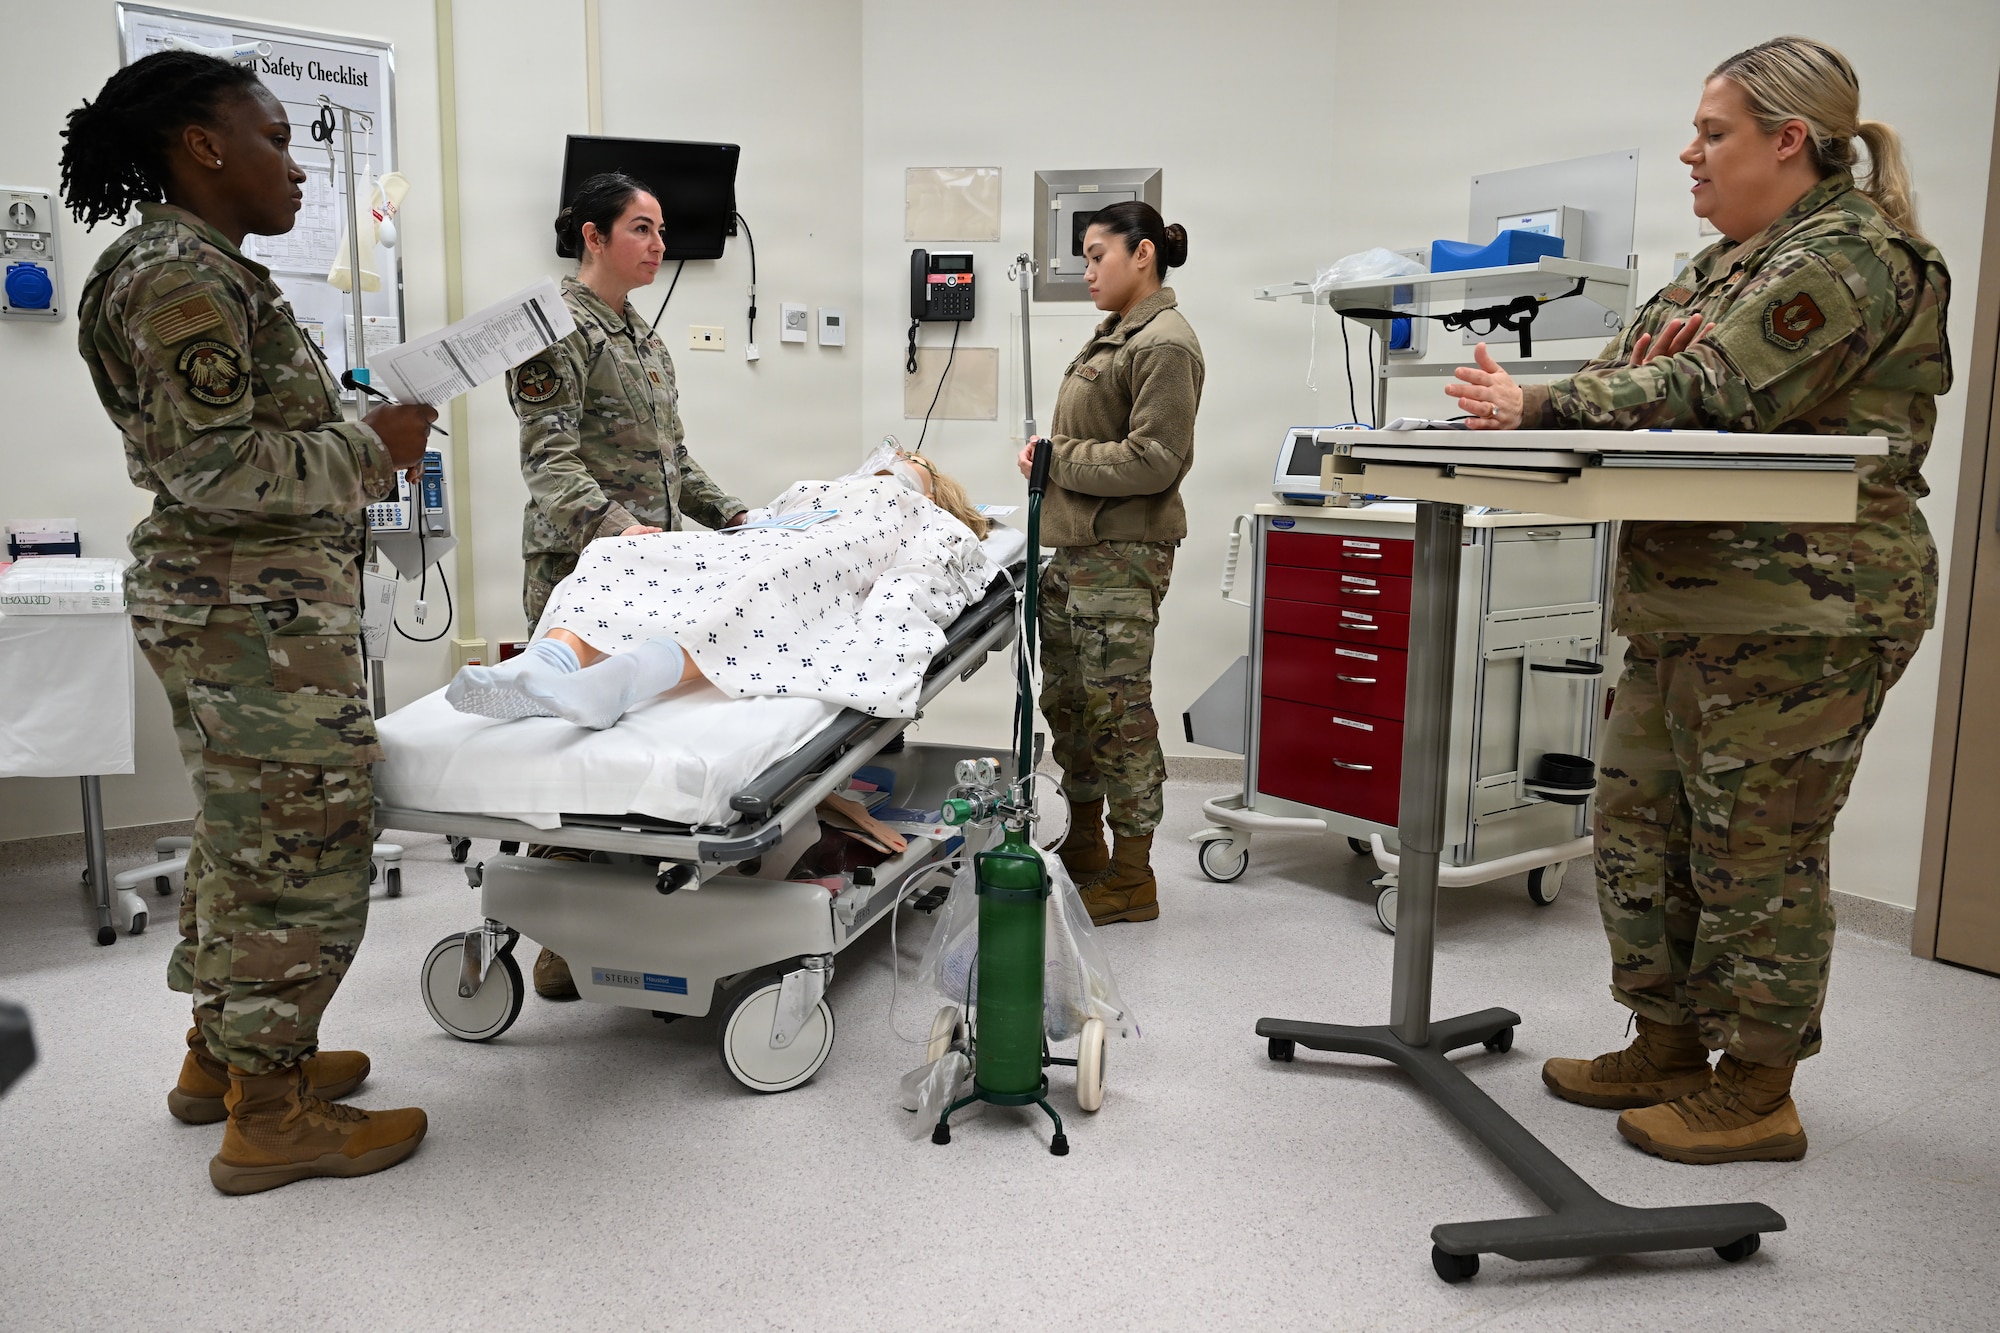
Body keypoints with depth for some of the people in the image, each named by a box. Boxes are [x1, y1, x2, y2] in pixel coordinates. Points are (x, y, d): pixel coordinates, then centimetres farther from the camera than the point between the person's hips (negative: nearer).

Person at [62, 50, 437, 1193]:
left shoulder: (202, 270, 16)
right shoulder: (180, 278, -16)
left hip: (244, 604, 11)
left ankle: (222, 1055, 34)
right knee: (300, 843, -3)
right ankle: (269, 1117, 9)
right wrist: (371, 445, -13)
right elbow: (213, 468, -22)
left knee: (247, 833, 19)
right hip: (256, 615, -11)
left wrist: (362, 439, 11)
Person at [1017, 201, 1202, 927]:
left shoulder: (1164, 344, -12)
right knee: (1069, 701, 17)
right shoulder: (1115, 335, 17)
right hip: (1078, 547, 10)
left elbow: (1156, 459, -19)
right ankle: (1084, 847, 32)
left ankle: (1132, 879, 7)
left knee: (1116, 708, -4)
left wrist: (1058, 459, -13)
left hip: (1121, 554, -10)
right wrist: (1052, 451, 8)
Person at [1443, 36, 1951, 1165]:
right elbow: (1641, 374, 14)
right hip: (1689, 607, 10)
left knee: (1759, 851, -1)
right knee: (1641, 825, 13)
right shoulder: (1728, 264, 19)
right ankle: (1669, 1047, 27)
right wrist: (1626, 375, -10)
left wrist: (1539, 408, -17)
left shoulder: (1850, 258, -11)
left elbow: (1714, 395, -22)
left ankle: (1756, 1093, 14)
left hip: (1799, 616, -10)